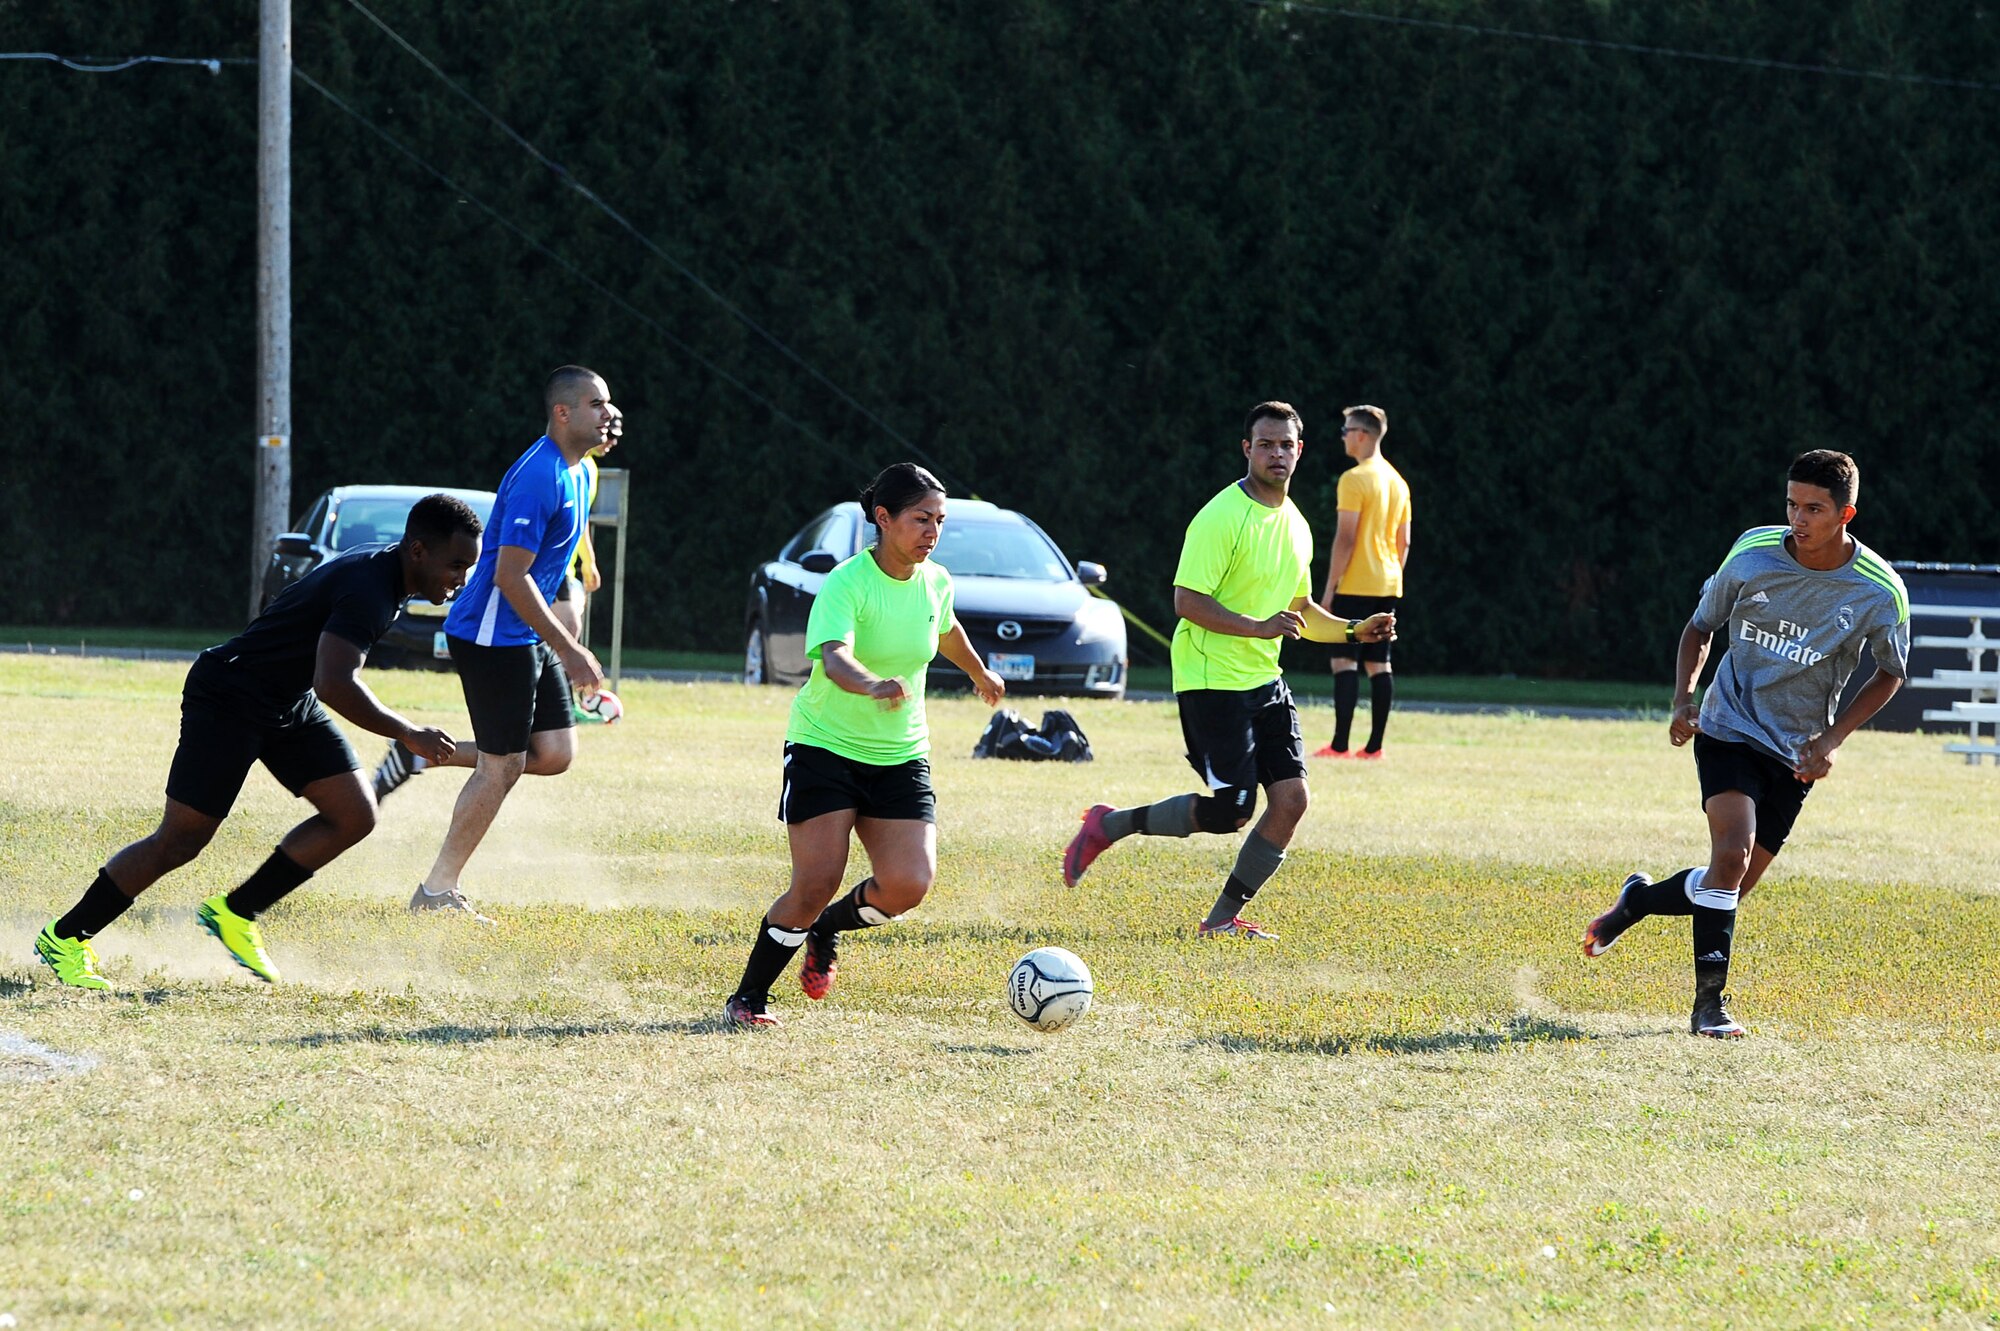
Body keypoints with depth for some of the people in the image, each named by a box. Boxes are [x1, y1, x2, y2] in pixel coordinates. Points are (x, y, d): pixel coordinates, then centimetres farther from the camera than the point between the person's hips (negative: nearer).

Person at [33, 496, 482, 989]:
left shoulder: (384, 570, 2)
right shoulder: (366, 590, -28)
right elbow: (333, 686, -38)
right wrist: (407, 734, -32)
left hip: (290, 703, 10)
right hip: (227, 702, -10)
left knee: (355, 816, -2)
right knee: (180, 842, -7)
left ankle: (236, 912, 7)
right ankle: (64, 938, 7)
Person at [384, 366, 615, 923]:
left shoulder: (574, 473, 11)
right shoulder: (538, 477, -21)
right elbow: (510, 576, -24)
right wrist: (568, 651, -22)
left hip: (528, 637, 10)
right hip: (494, 637, -10)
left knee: (554, 753, 5)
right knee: (502, 767, -5)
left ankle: (423, 755, 16)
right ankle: (436, 891, 6)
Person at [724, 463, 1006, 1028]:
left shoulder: (935, 583, 0)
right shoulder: (846, 585, -19)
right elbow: (835, 660, -38)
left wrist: (979, 672, 43)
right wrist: (874, 685, -59)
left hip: (900, 756, 5)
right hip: (825, 744, -5)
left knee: (908, 885, -13)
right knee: (818, 881, -16)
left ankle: (826, 932, 19)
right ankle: (748, 998, 4)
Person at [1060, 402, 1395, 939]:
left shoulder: (1295, 525, 13)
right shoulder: (1222, 518, -15)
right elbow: (1187, 600, -20)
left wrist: (1352, 631, 9)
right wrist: (1257, 627, -27)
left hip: (1265, 680, 8)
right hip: (1212, 679, -8)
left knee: (1291, 798, -4)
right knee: (1229, 813, -11)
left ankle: (1224, 917, 7)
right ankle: (1109, 825, 9)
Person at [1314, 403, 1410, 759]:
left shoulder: (1354, 479, -11)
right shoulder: (1398, 482, 13)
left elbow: (1346, 538, -15)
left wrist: (1330, 586, -12)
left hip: (1356, 586, -8)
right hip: (1387, 588, 8)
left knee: (1344, 661, -8)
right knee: (1378, 664, 8)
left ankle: (1340, 744, -13)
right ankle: (1375, 745, 6)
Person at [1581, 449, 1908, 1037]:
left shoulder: (1880, 592, -12)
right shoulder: (1753, 554, -10)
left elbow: (1890, 674, 5)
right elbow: (1701, 625, 7)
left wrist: (1832, 739, -7)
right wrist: (1683, 697, -8)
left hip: (1795, 753, 2)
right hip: (1730, 728, -2)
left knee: (1732, 887, 3)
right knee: (1733, 852, -23)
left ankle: (1637, 900, 33)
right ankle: (1710, 1004, -15)